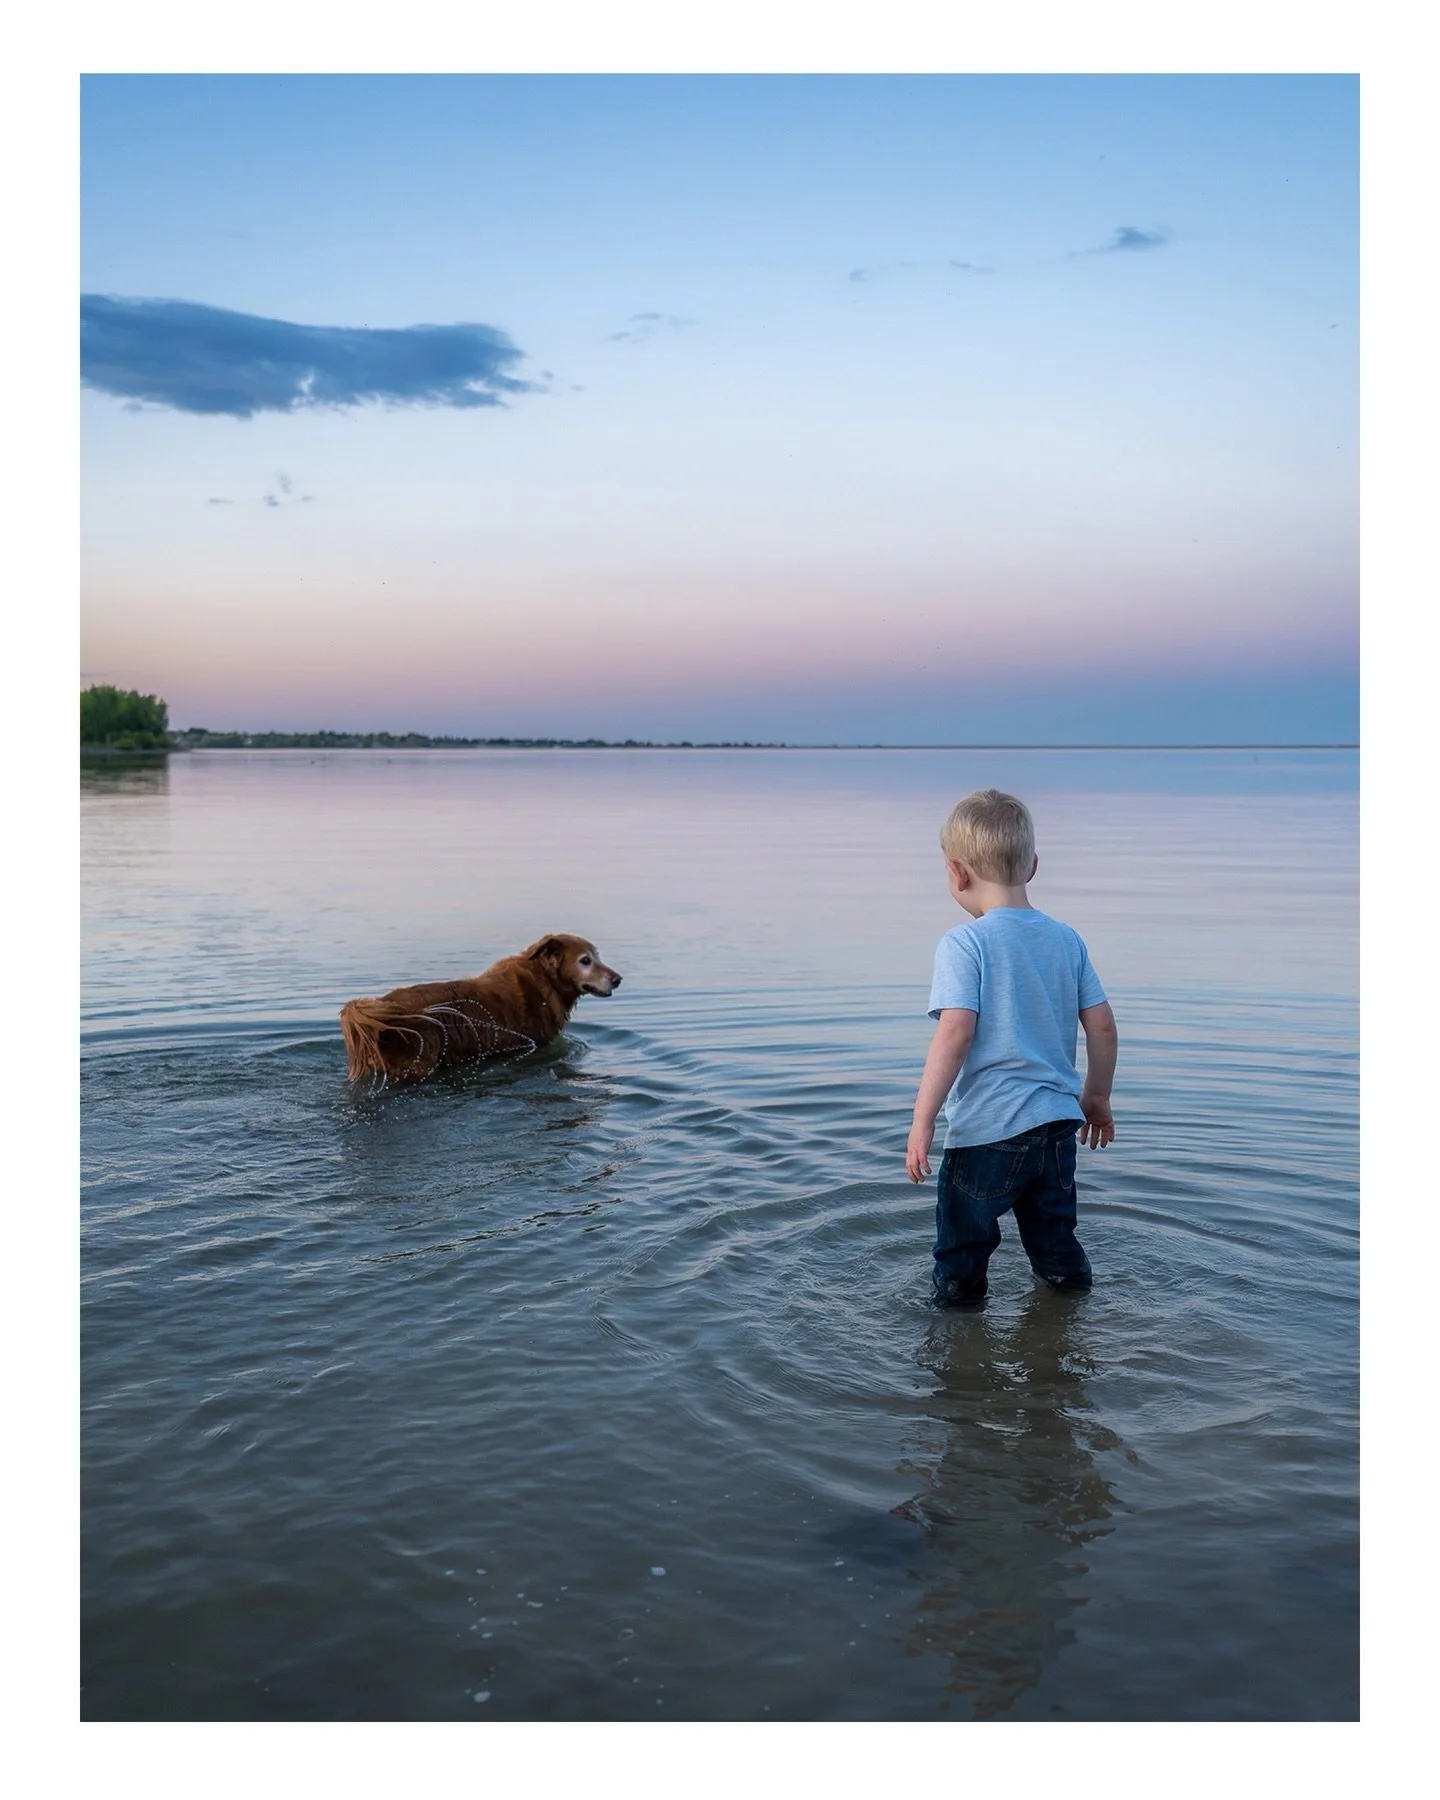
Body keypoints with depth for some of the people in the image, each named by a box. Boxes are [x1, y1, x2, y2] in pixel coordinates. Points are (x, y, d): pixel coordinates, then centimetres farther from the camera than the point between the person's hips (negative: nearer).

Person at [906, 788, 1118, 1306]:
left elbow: (955, 1034, -21)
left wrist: (922, 1120, -18)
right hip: (1058, 1125, 6)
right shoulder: (1066, 939, 5)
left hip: (987, 1131, -6)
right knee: (1058, 1248, 22)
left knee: (960, 1256, 11)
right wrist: (1096, 1097, 22)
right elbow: (1102, 1027, 8)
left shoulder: (965, 943, -12)